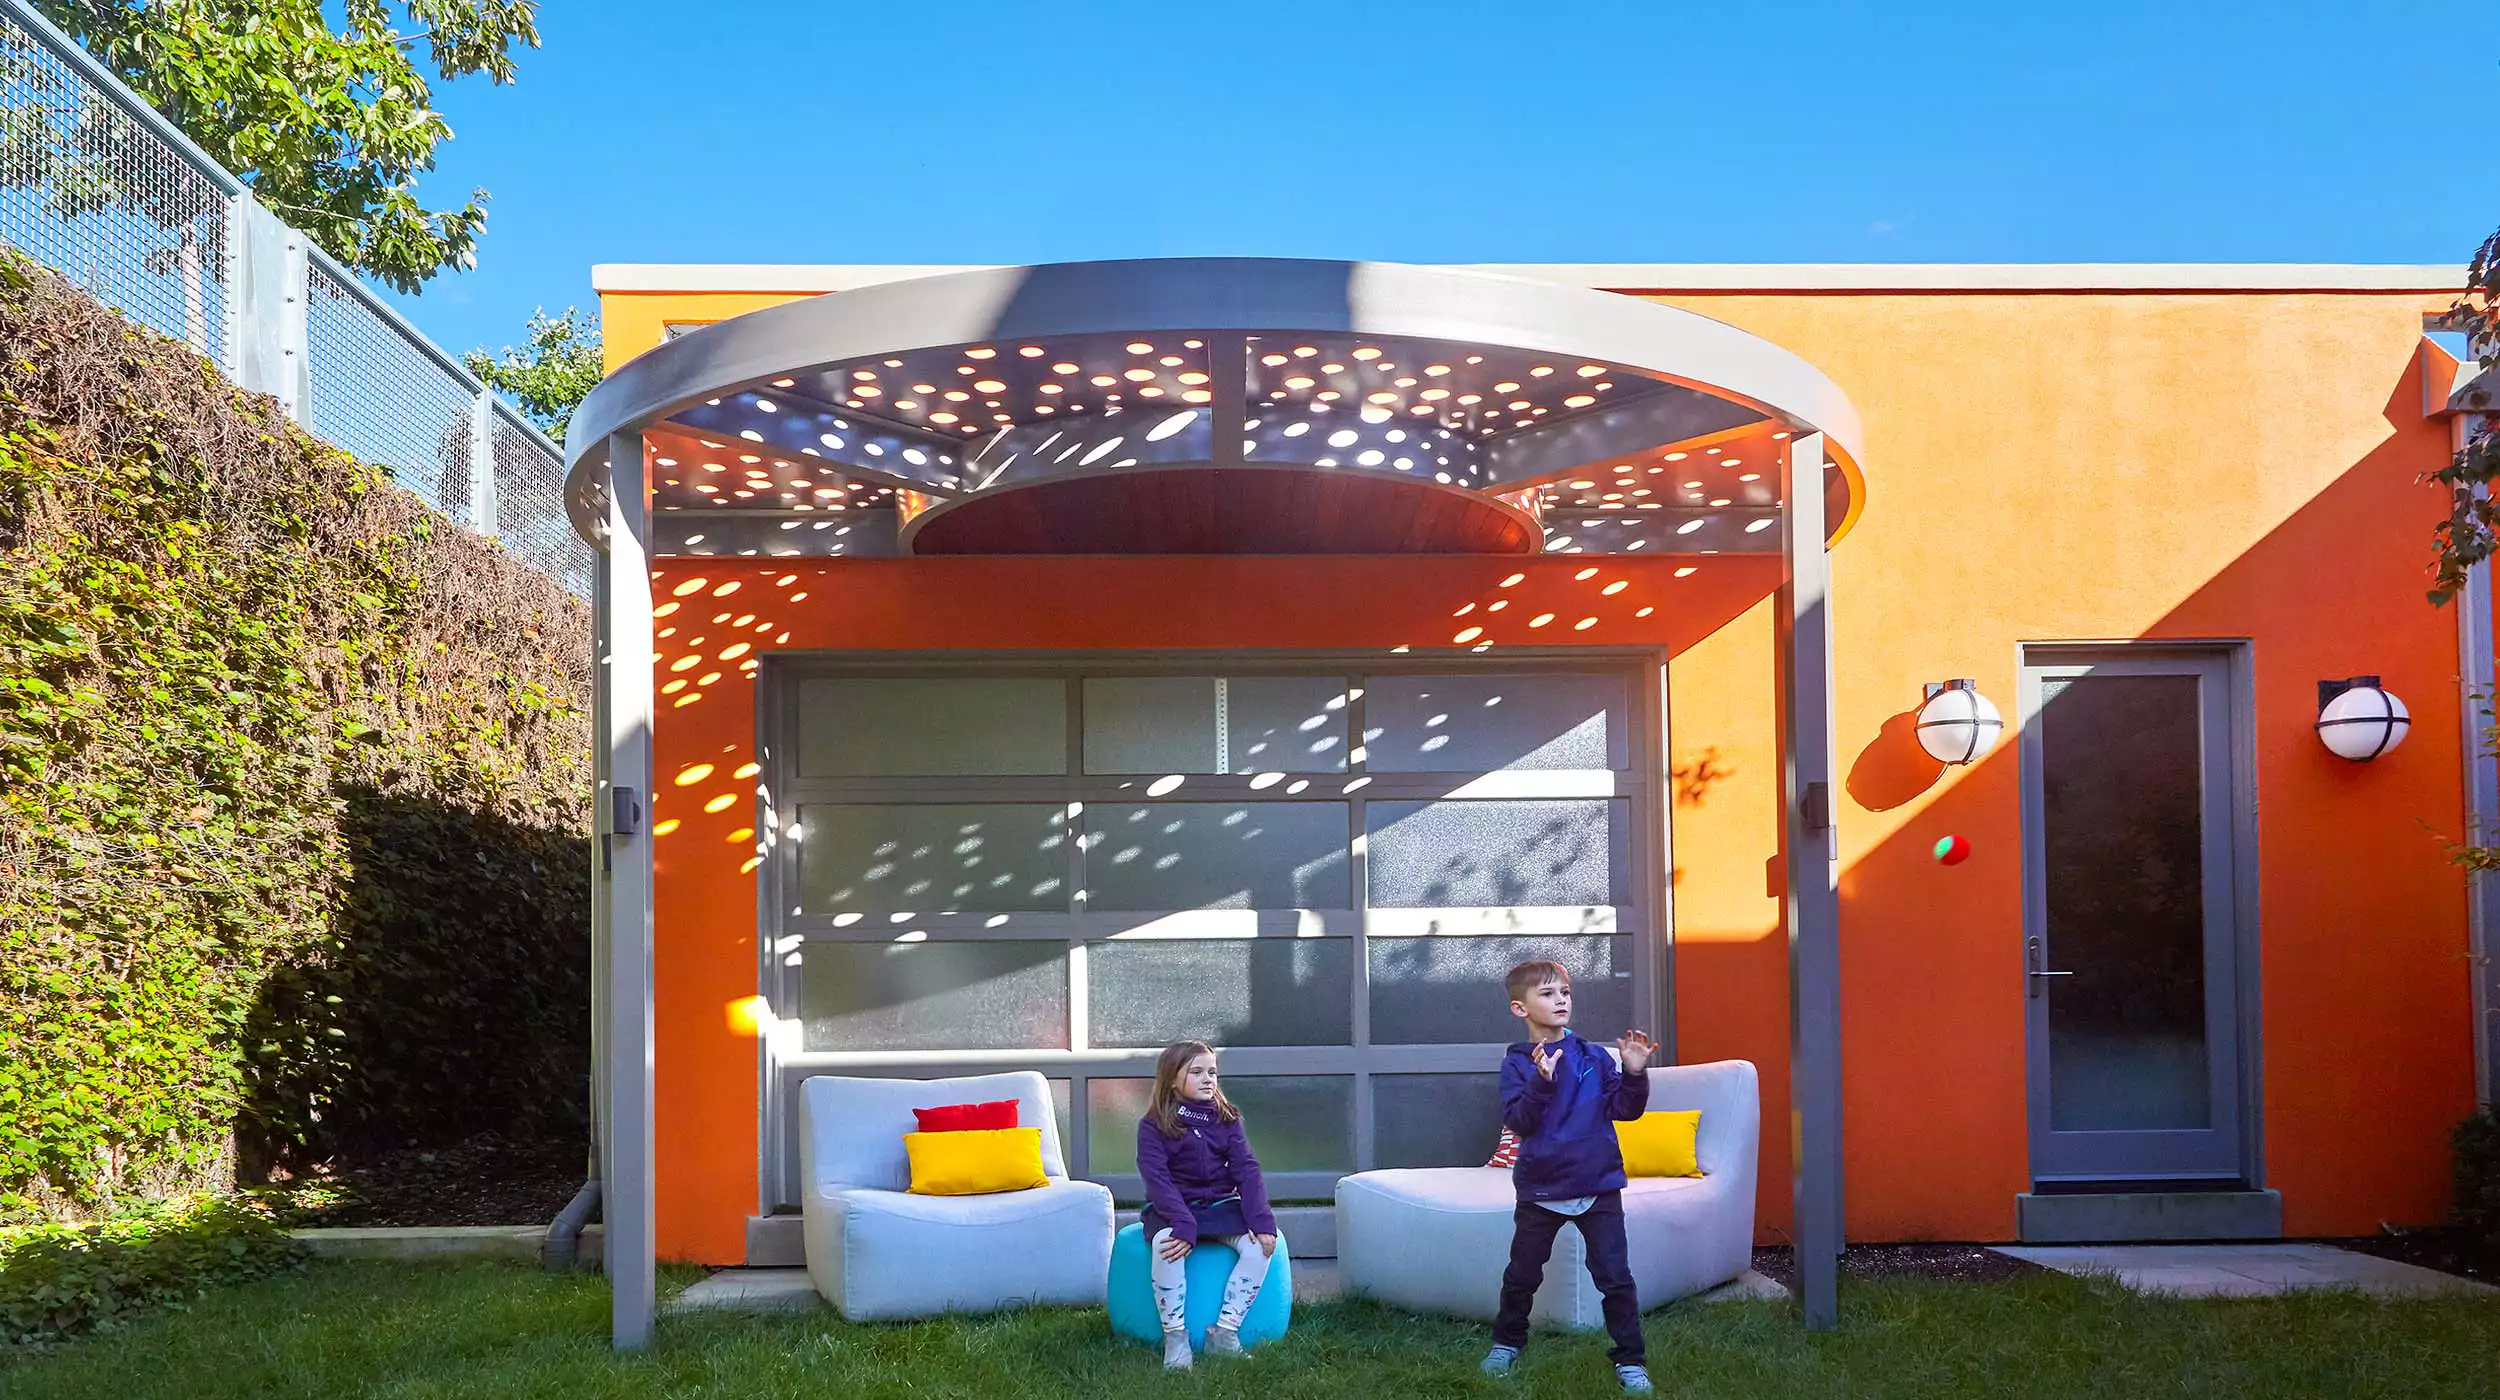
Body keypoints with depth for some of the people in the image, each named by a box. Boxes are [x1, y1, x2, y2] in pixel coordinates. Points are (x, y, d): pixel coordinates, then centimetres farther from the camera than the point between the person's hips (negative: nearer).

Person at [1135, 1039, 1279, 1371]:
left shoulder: (1226, 1119, 6)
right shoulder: (1153, 1125, -4)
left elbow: (1246, 1171, -2)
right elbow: (1157, 1179, -16)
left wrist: (1262, 1221, -17)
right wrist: (1183, 1226, -31)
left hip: (1221, 1206, 3)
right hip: (1172, 1208, -3)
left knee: (1260, 1244, -24)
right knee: (1166, 1244, -36)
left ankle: (1225, 1332, -17)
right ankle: (1175, 1338, -23)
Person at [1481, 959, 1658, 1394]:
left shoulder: (1593, 1057, 1)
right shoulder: (1516, 1063, -4)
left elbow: (1624, 1110, 1)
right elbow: (1517, 1122, -15)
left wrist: (1634, 1073, -16)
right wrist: (1542, 1082, -29)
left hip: (1599, 1186, 0)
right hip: (1540, 1189, 0)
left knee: (1615, 1277, 1)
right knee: (1522, 1275, 14)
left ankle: (1630, 1360, 12)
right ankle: (1507, 1342, 36)